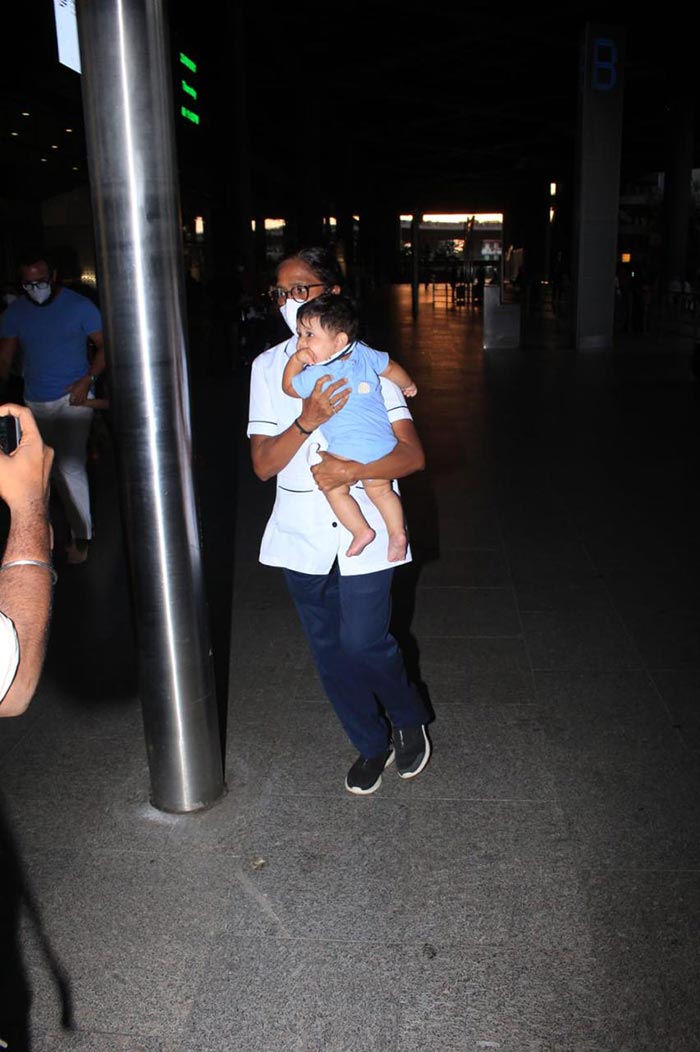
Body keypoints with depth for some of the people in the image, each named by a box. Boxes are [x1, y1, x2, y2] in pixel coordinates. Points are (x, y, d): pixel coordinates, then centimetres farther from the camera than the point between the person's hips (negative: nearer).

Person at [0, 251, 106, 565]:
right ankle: (77, 530, 23)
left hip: (73, 398, -4)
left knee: (71, 467, -15)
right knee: (57, 471, 10)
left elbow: (104, 345, -4)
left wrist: (87, 380, -17)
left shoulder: (80, 306, -6)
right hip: (36, 404, 5)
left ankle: (82, 537, -3)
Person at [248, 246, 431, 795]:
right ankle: (373, 744, 35)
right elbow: (263, 464, -5)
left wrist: (350, 470, -24)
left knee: (363, 644, -5)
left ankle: (410, 720, 28)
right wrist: (308, 420, -22)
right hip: (302, 535, 3)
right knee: (330, 652, 12)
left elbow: (413, 455, -9)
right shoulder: (269, 367, 3)